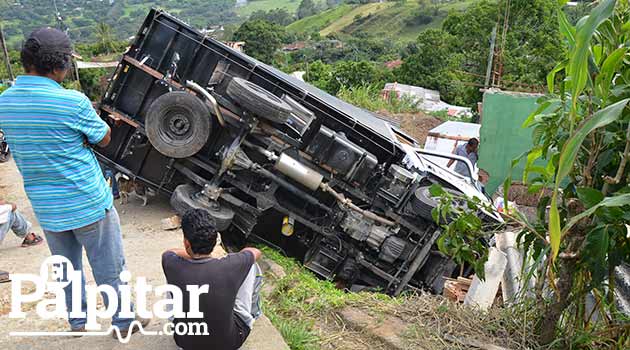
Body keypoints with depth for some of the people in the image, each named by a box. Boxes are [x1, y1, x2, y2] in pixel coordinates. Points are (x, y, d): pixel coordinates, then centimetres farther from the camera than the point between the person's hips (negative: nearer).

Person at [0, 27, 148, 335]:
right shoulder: (72, 101, -21)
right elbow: (104, 138, -7)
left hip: (45, 206, 6)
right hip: (88, 204, -6)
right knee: (109, 268, 12)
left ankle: (77, 319, 40)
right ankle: (123, 321, 27)